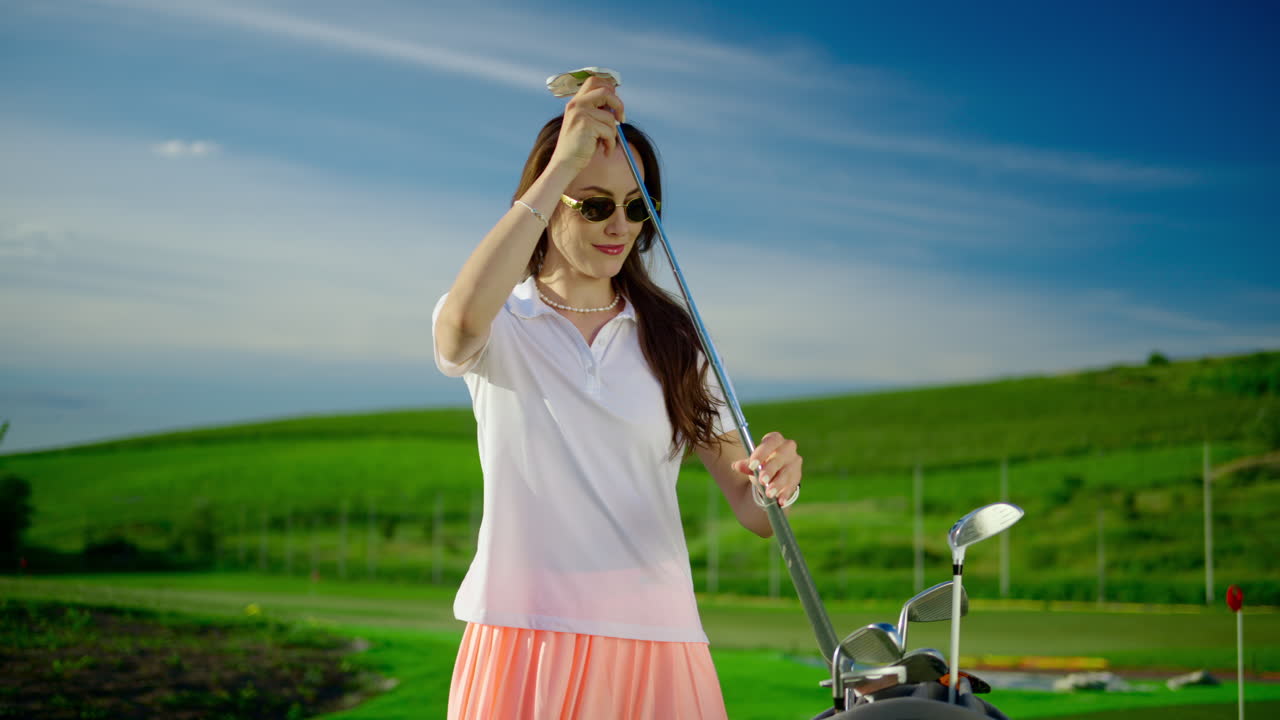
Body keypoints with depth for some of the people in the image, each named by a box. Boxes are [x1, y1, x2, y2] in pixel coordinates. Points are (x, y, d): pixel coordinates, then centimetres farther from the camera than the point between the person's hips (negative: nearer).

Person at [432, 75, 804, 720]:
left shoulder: (671, 339, 9)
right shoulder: (502, 326, 2)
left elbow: (752, 512, 2)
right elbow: (462, 320, -25)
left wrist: (771, 483, -22)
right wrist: (560, 164, -22)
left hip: (656, 648, 2)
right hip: (525, 641, -2)